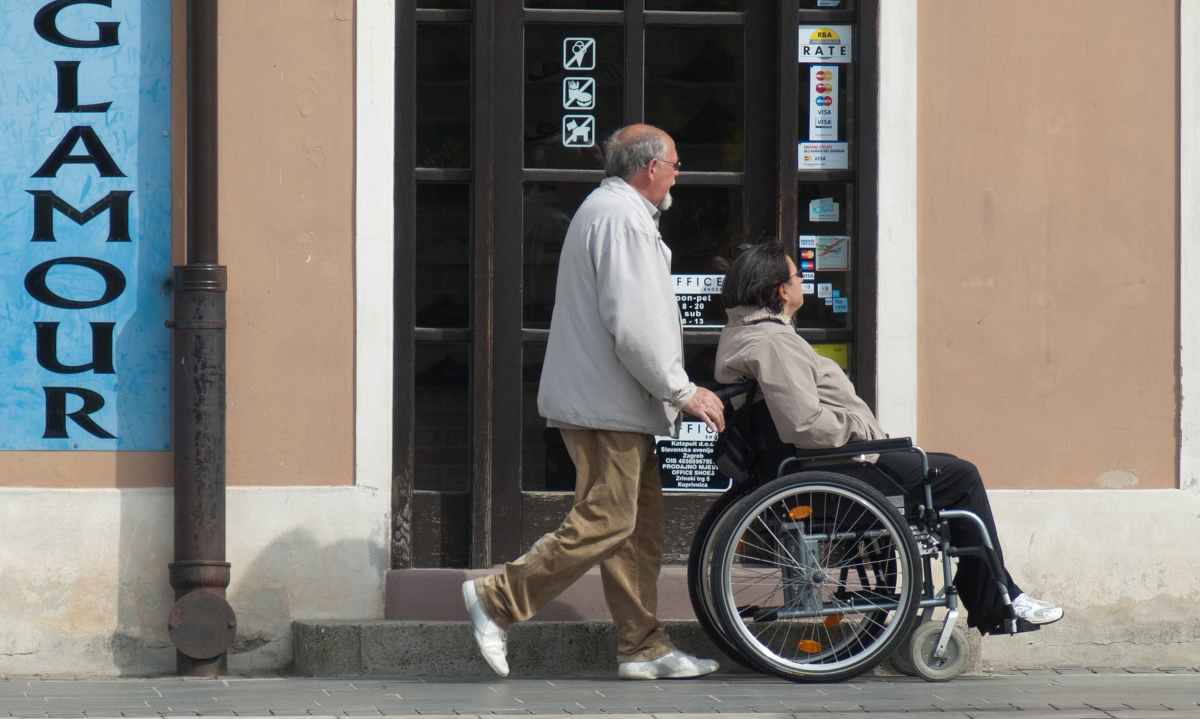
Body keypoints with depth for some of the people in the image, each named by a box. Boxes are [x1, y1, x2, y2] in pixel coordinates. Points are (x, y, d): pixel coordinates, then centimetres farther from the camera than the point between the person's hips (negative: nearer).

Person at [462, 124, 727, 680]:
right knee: (603, 524, -11)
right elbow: (632, 327, -22)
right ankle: (496, 600, -7)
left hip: (608, 402, 11)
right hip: (608, 403, -11)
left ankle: (643, 648, 12)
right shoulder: (621, 218, -14)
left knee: (640, 528, 10)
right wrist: (682, 391, -14)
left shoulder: (608, 210, 21)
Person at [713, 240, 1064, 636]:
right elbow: (807, 426, -31)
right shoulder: (769, 344, -22)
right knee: (962, 477, -5)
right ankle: (995, 608, 3)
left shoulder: (739, 332, 12)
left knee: (952, 469, 19)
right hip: (840, 465, -12)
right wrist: (864, 431, -15)